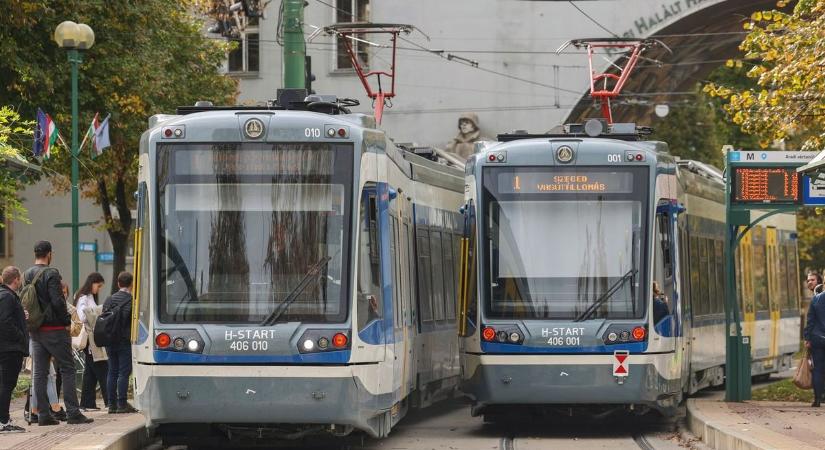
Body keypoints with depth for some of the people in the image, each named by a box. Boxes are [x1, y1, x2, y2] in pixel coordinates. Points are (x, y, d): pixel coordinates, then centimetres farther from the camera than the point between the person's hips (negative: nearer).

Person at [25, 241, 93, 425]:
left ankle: (43, 414, 6)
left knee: (40, 372, 8)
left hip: (35, 331, 7)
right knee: (67, 369, -2)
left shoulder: (26, 275, 9)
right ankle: (72, 412, -7)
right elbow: (57, 301, -19)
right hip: (54, 328, -7)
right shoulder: (51, 274, -13)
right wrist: (67, 320, -7)